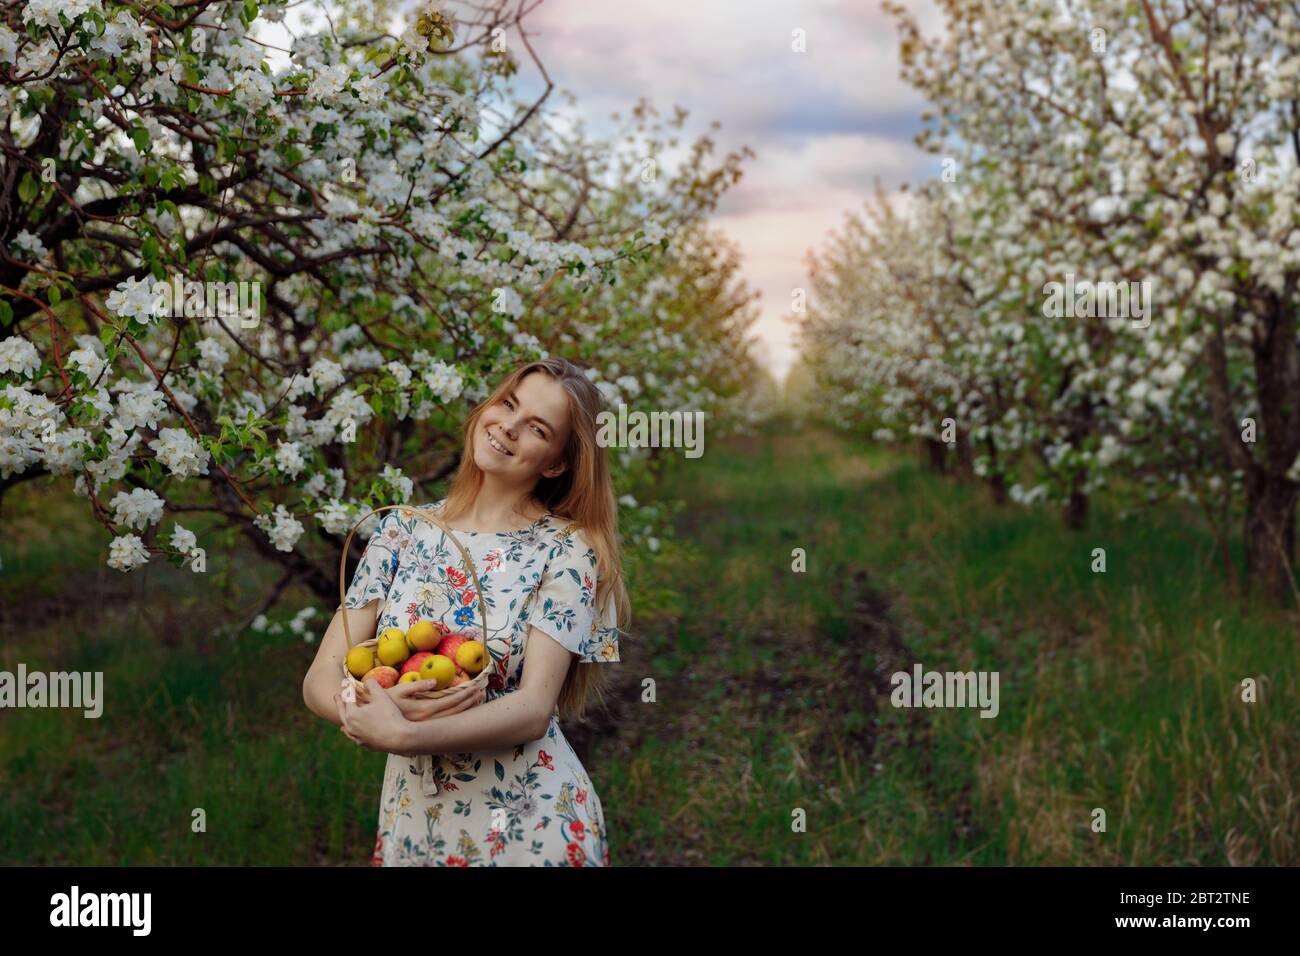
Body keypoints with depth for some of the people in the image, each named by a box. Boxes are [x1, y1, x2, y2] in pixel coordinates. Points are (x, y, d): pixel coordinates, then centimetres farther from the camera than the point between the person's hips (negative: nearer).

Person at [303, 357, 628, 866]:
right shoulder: (404, 529, 0)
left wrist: (401, 735, -29)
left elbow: (534, 708, -18)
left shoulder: (566, 550, -10)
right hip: (411, 820, 3)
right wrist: (372, 705, -24)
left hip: (528, 824, -3)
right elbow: (320, 679, -3)